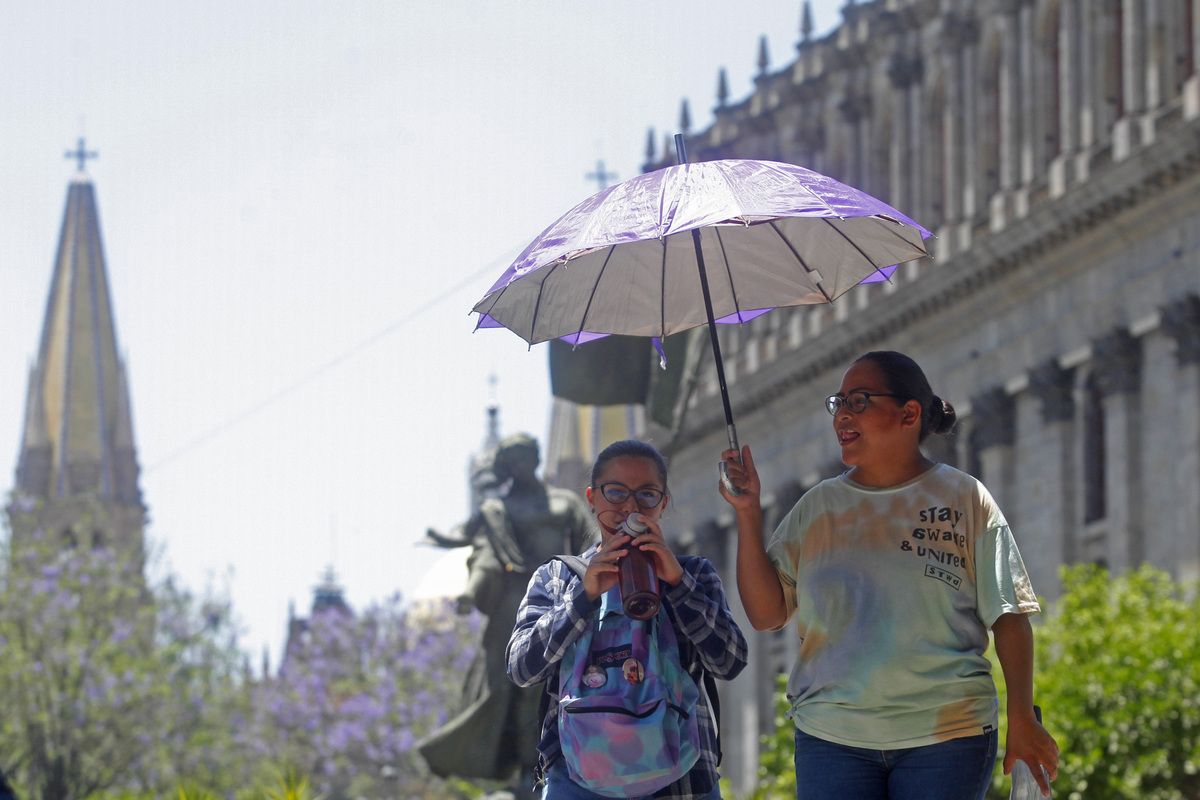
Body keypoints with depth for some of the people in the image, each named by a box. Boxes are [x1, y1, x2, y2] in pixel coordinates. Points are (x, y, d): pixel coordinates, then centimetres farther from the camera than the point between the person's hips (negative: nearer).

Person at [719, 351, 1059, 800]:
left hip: (946, 739, -2)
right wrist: (748, 514, -2)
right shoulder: (818, 507, 11)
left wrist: (1021, 718, -8)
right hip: (832, 740, 2)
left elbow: (1009, 616, 1)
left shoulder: (964, 499, 4)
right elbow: (766, 613, 5)